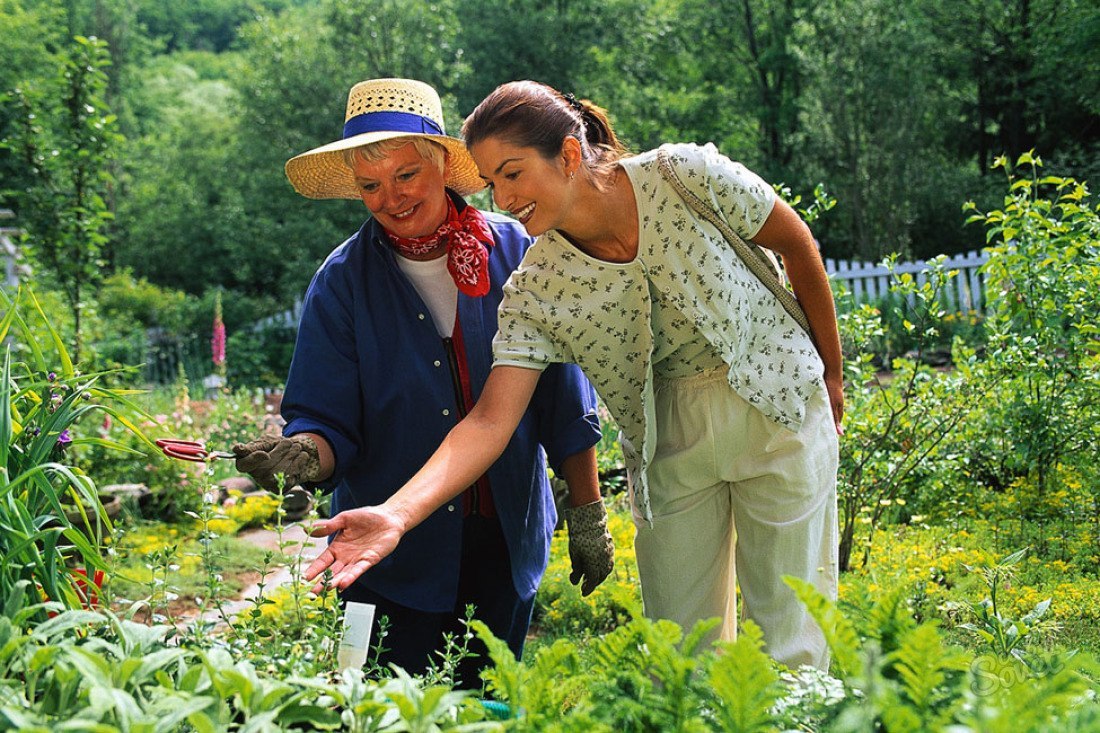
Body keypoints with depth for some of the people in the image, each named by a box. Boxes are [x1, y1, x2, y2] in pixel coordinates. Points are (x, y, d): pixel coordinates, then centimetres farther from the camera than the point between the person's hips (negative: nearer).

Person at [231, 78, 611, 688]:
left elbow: (565, 404, 1)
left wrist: (587, 516, 4)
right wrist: (304, 453, -30)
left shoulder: (517, 254, -4)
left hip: (508, 544, 1)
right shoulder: (341, 283, -5)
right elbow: (330, 424, -8)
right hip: (393, 557, -1)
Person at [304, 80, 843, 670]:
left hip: (777, 407, -2)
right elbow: (490, 421, -20)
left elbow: (797, 245, -4)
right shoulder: (534, 291, -14)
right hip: (670, 441, 2)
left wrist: (832, 374, 6)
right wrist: (396, 514, -35)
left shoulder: (686, 176, -19)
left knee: (788, 644, 0)